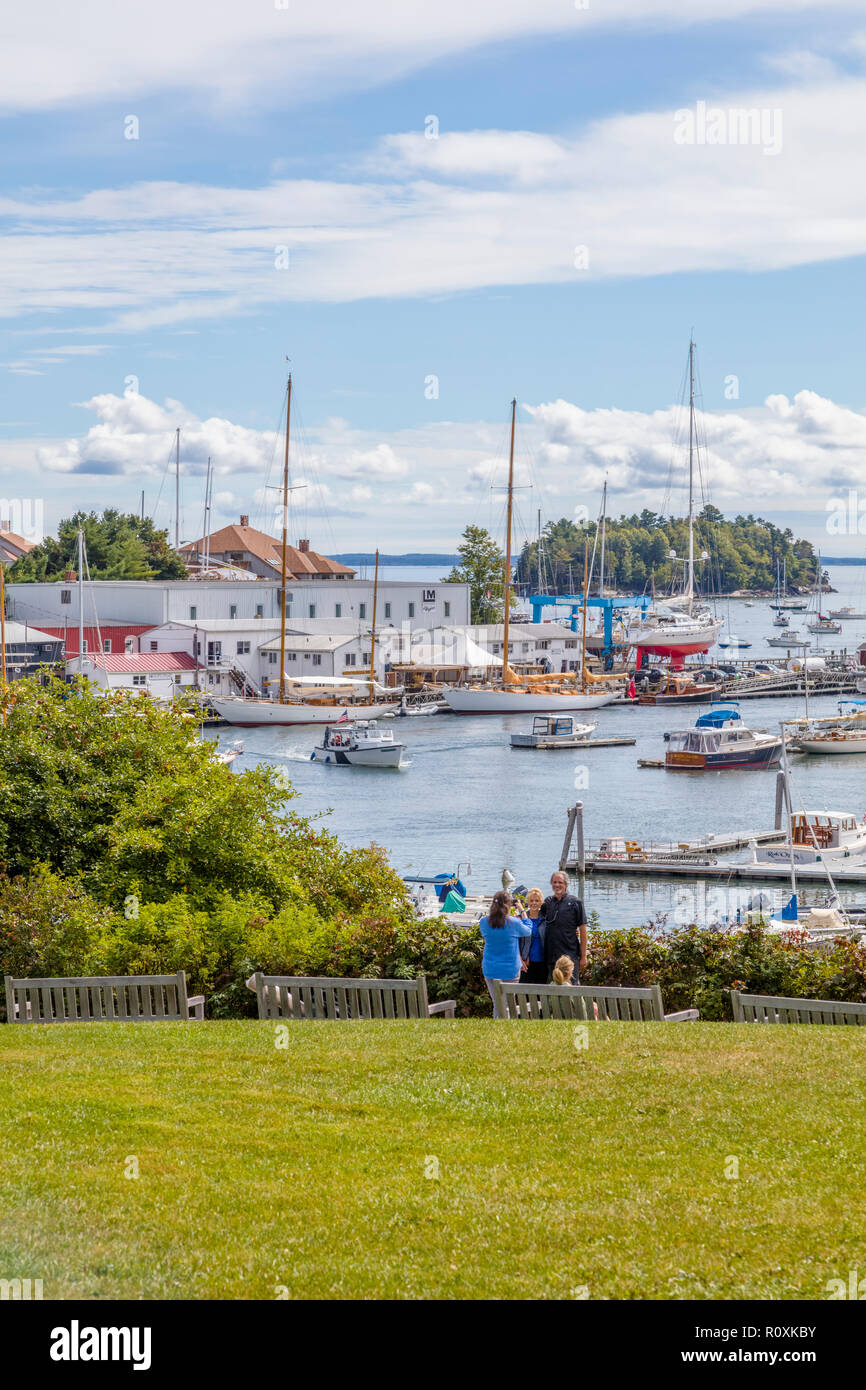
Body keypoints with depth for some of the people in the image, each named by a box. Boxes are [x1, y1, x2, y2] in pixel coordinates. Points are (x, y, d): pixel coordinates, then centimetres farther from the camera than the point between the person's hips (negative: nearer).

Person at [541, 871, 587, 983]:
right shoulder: (547, 902, 10)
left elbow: (583, 931, -2)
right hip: (551, 956, 4)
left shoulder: (575, 902, -1)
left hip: (570, 954, -4)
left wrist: (583, 956, -6)